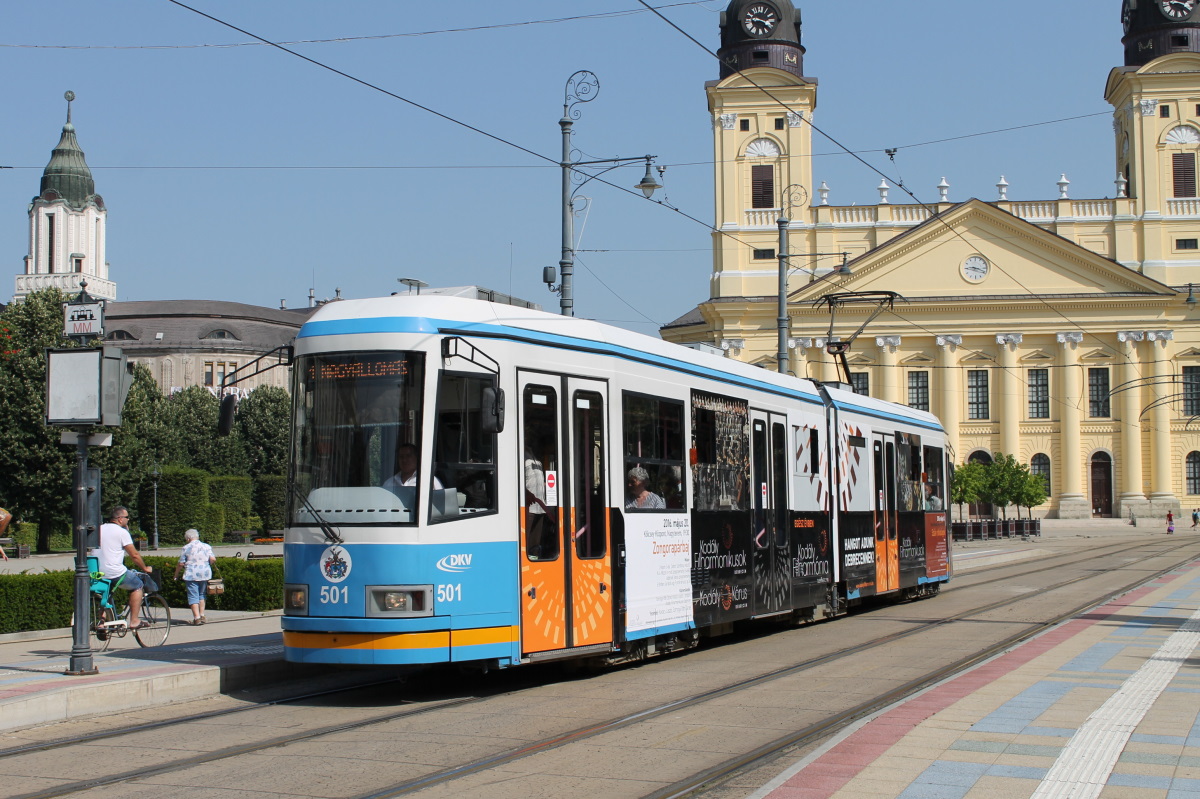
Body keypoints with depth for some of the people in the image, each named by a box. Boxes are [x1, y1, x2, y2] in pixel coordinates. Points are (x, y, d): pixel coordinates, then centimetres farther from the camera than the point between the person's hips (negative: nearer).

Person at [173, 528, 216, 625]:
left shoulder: (186, 548, -2)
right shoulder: (206, 546, 6)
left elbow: (181, 564, -1)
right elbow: (213, 559, -2)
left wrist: (176, 574, 13)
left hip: (191, 575, -4)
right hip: (205, 574, 4)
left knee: (193, 596, -1)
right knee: (202, 595, 17)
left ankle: (197, 617, -10)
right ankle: (202, 615, 13)